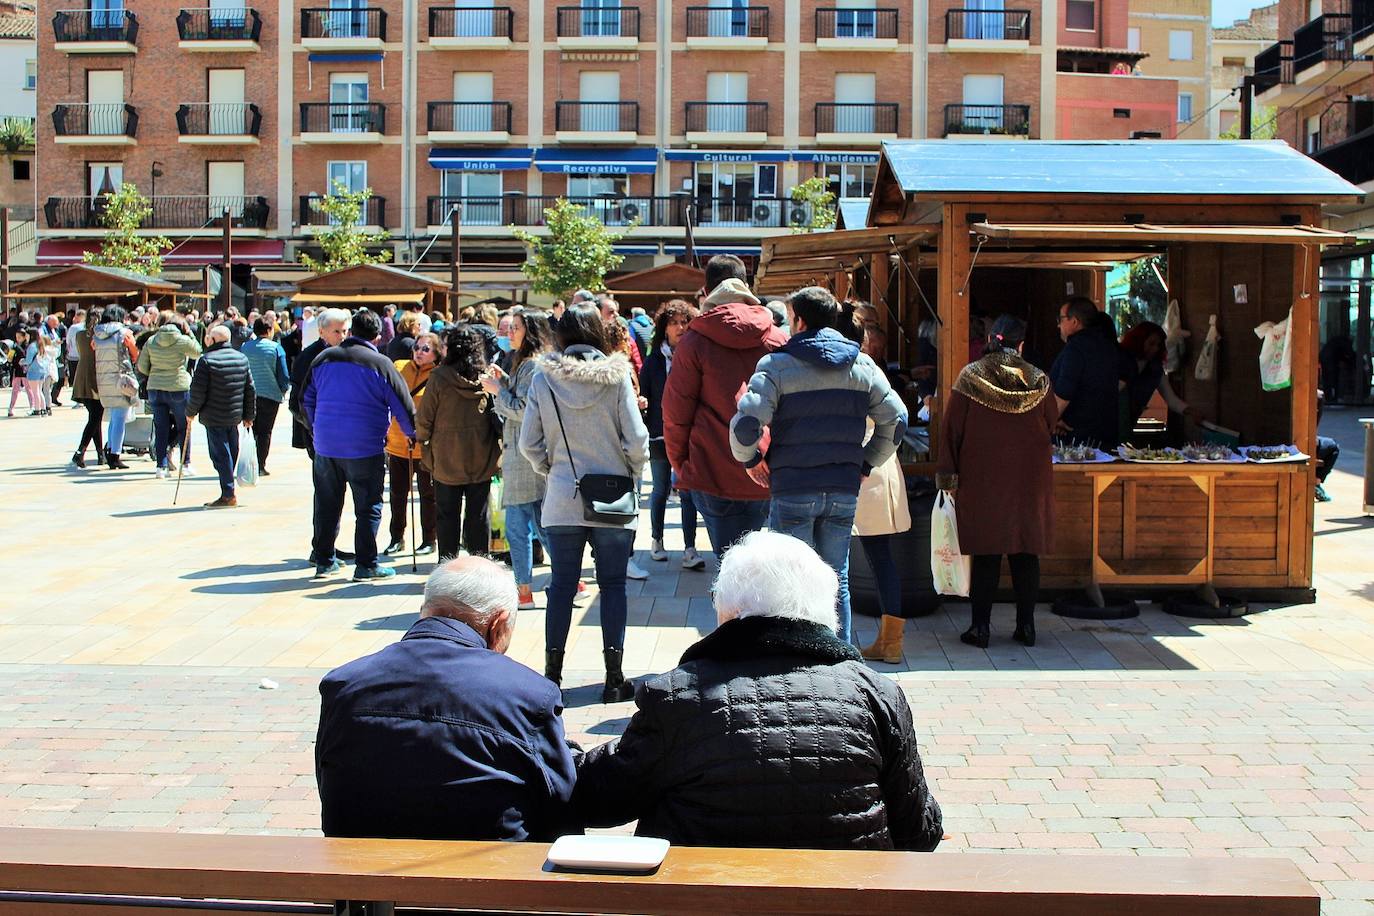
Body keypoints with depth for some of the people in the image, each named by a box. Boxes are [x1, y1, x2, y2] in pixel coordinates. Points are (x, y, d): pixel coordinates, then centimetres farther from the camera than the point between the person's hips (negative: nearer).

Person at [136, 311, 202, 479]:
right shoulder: (183, 340, -9)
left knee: (161, 429, 8)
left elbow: (142, 366, 6)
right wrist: (189, 332, 10)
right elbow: (197, 352, 8)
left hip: (155, 389, 3)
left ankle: (161, 466, 6)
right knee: (183, 427, 11)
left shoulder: (151, 341, 2)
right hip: (178, 388, -3)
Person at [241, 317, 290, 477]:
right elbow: (283, 374, -6)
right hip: (270, 395, -3)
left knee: (250, 430, 12)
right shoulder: (276, 348, -7)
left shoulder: (245, 348, 1)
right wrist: (284, 390, 9)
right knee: (265, 431, 4)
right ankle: (261, 465, 0)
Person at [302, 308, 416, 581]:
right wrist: (412, 433, 11)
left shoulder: (323, 359, 7)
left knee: (327, 504, 14)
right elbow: (402, 404, -5)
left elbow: (306, 400, 17)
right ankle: (366, 565, 3)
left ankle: (324, 560, 21)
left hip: (325, 444, 5)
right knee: (368, 507, 3)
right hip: (365, 447, -5)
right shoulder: (380, 364, -8)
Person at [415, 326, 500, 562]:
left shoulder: (440, 377, -12)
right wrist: (497, 448, 15)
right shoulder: (487, 377, -4)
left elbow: (424, 417, -8)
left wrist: (422, 438, 12)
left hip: (447, 458, -2)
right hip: (482, 460, 2)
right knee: (479, 515, 9)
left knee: (448, 515, 8)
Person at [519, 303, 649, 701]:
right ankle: (614, 676, 7)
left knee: (562, 585, 9)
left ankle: (552, 673, 14)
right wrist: (631, 473, 9)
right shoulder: (615, 376, -8)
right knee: (613, 584, 6)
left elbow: (529, 444, -1)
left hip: (562, 499, 2)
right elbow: (636, 440, -9)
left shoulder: (543, 379, -2)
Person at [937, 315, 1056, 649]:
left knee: (985, 552, 2)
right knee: (1026, 552, 7)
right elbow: (1051, 424, 11)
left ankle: (981, 627, 3)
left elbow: (952, 427, -5)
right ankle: (1026, 625, 10)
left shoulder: (970, 376, -4)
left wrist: (947, 473, 0)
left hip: (982, 478, -1)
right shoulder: (1038, 380, 1)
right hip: (1029, 479, 2)